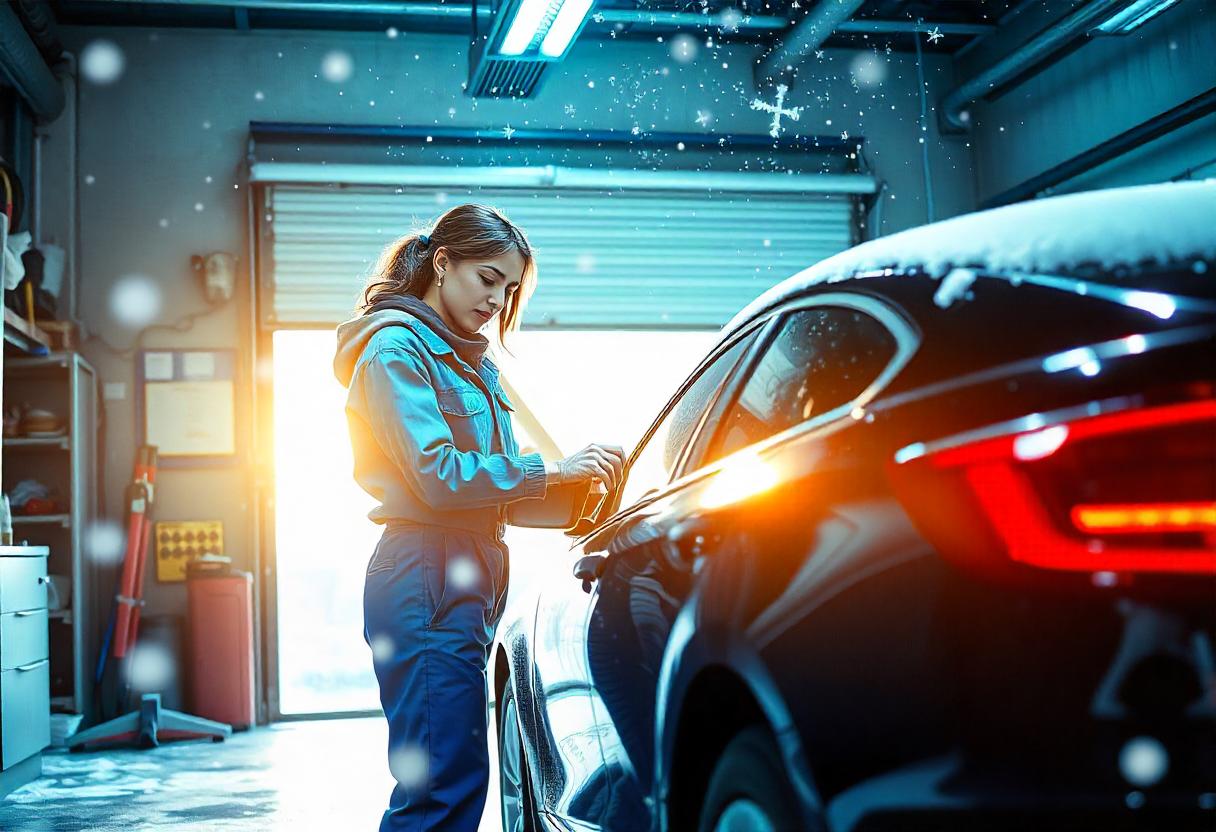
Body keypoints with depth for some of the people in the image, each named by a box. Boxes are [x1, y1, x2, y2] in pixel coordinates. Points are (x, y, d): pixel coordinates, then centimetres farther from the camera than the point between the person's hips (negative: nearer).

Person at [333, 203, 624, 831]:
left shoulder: (469, 360, 23)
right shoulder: (397, 347, -5)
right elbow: (438, 474, -15)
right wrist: (550, 469, -12)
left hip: (470, 578, 9)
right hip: (427, 583, -9)